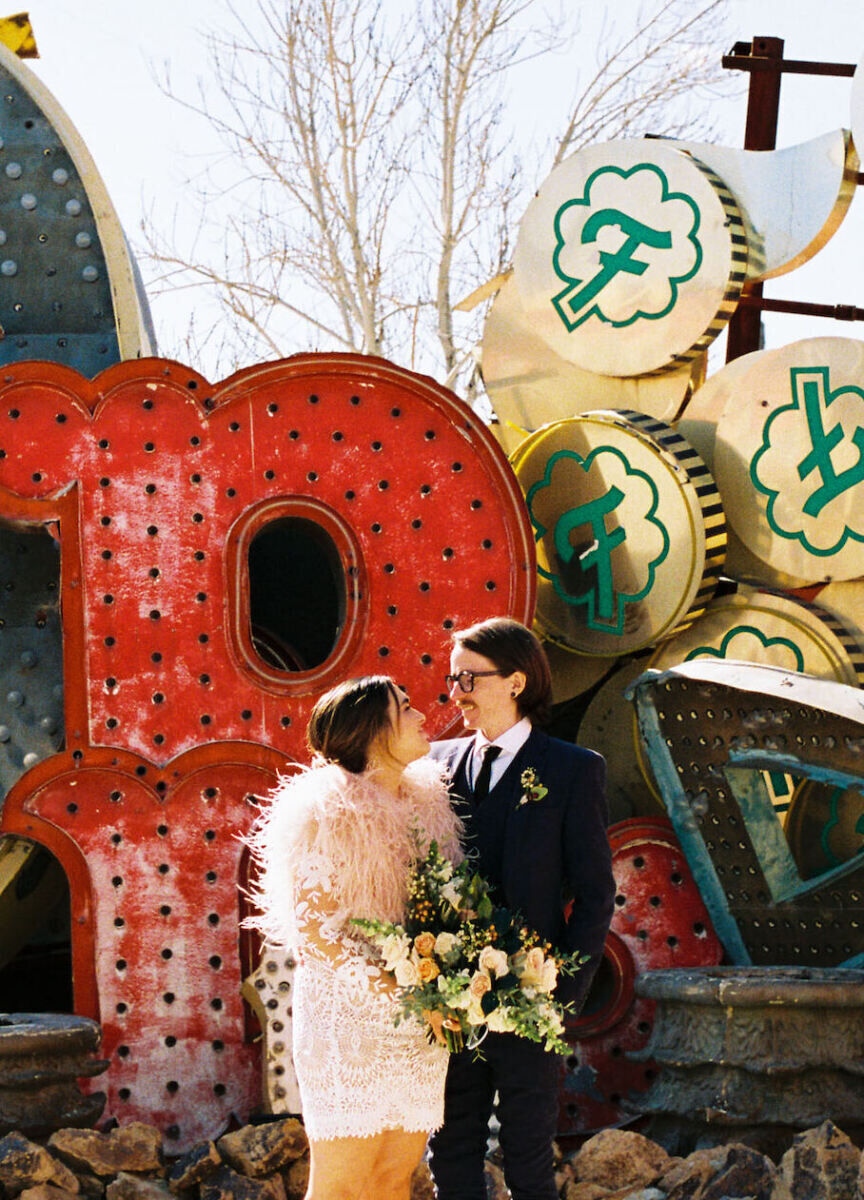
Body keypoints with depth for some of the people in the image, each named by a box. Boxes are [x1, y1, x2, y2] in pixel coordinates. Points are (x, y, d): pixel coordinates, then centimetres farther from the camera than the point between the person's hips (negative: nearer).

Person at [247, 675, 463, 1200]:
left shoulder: (427, 798, 10)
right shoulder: (334, 811, -11)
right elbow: (313, 931, -15)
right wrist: (398, 995, -20)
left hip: (417, 1031, 7)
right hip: (351, 1017, -7)